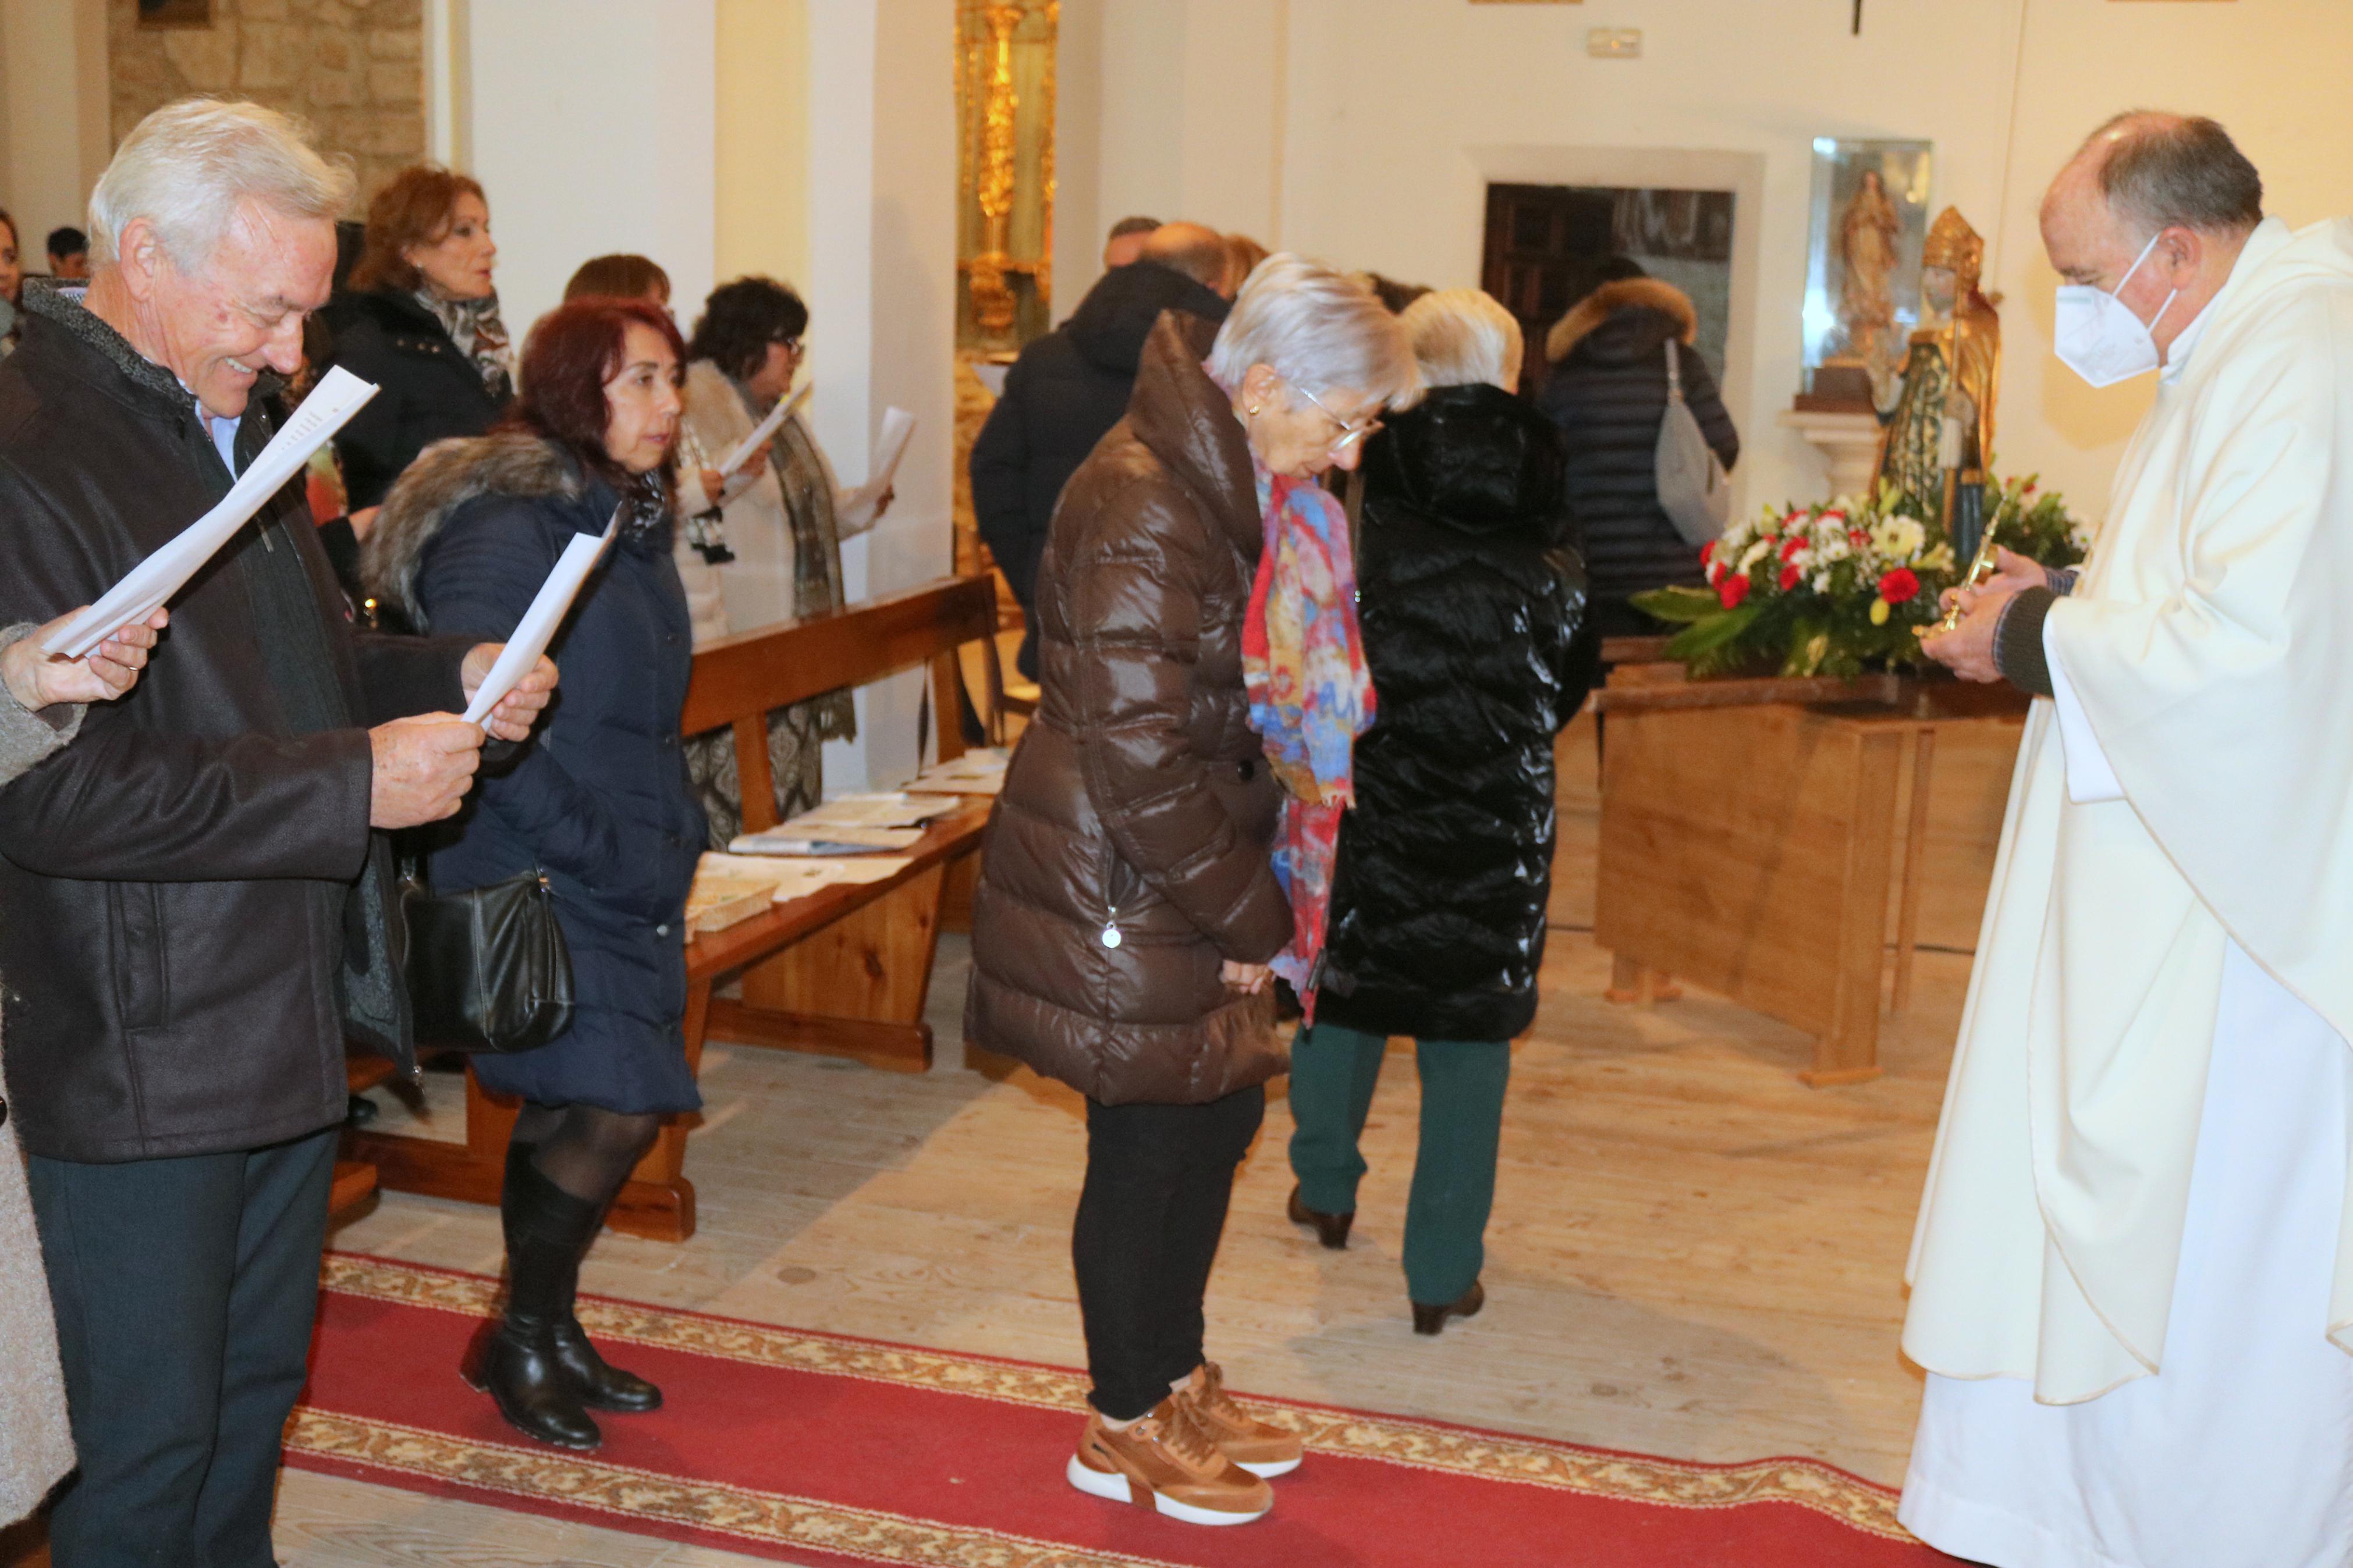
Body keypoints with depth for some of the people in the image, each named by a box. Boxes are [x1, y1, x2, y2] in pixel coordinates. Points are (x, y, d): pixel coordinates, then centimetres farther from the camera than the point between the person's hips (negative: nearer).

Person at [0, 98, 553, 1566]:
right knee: (146, 1437, 5)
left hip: (291, 1010, 9)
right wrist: (355, 783, -23)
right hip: (133, 1049, -9)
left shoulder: (233, 426, 13)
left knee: (259, 1385, 20)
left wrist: (448, 679, 3)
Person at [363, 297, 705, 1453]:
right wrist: (606, 853, -19)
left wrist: (675, 832, 10)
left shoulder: (628, 521, 13)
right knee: (615, 1108, -10)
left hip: (631, 874, 9)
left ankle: (545, 1333, 28)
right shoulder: (507, 527, -16)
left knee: (574, 1116, 13)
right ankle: (518, 1340, 11)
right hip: (538, 880, -8)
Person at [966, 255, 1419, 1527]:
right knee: (1148, 1140, 4)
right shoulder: (1144, 506, -23)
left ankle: (1176, 1375, 36)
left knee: (1224, 1110, 18)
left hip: (1193, 876, 10)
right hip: (1116, 886, -10)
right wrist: (1248, 916, -15)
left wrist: (1254, 890, 9)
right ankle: (1124, 1429, 24)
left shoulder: (1245, 485, 9)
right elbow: (1139, 763, -25)